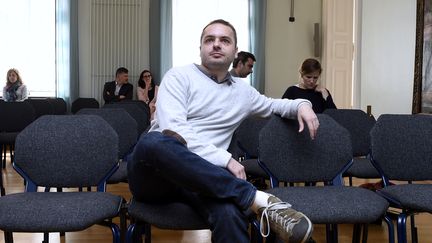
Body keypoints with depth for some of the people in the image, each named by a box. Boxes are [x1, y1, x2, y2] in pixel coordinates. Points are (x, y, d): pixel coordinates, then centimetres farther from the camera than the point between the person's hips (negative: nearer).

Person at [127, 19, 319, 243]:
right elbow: (172, 130, -13)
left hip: (201, 177, 2)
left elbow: (272, 105, 39)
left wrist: (302, 105, 16)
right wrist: (224, 159, -19)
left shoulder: (242, 91, 19)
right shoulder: (179, 76, 2)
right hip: (151, 173, -2)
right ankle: (257, 198, -37)